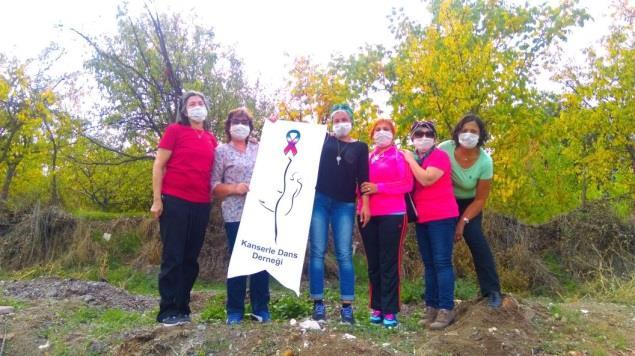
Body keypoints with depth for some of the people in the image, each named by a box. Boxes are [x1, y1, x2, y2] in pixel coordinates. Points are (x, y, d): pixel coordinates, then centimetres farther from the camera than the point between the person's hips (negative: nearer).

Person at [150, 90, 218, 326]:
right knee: (173, 257, -2)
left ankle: (182, 309, 18)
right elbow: (158, 165, -3)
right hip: (174, 201, -5)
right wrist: (156, 199, -8)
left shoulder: (211, 139, 13)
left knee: (190, 258, 9)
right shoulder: (174, 130, 1)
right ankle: (168, 311, 6)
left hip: (201, 205, 5)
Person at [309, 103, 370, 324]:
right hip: (319, 200, 1)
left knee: (344, 255, -4)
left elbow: (363, 178, 4)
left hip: (345, 205, 0)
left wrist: (365, 204, -6)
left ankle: (347, 306, 0)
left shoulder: (360, 147, 11)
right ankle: (318, 304, 4)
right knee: (317, 252, -2)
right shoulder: (323, 140, 13)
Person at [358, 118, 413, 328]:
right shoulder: (367, 157, 15)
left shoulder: (400, 156, 3)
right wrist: (362, 189, -5)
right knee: (373, 263, 8)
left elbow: (407, 185, -7)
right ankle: (377, 308, 16)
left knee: (389, 263, -4)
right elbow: (360, 182, 18)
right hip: (368, 215, 4)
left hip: (392, 215, -4)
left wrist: (378, 187, -15)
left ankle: (390, 311, 1)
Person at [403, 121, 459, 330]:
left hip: (442, 217, -8)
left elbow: (427, 179, -21)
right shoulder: (414, 161, 17)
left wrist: (411, 160, -10)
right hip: (422, 219, 8)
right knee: (429, 264, 9)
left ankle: (446, 309, -6)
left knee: (442, 262, -9)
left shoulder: (440, 156, -6)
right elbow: (410, 187, 25)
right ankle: (431, 307, 15)